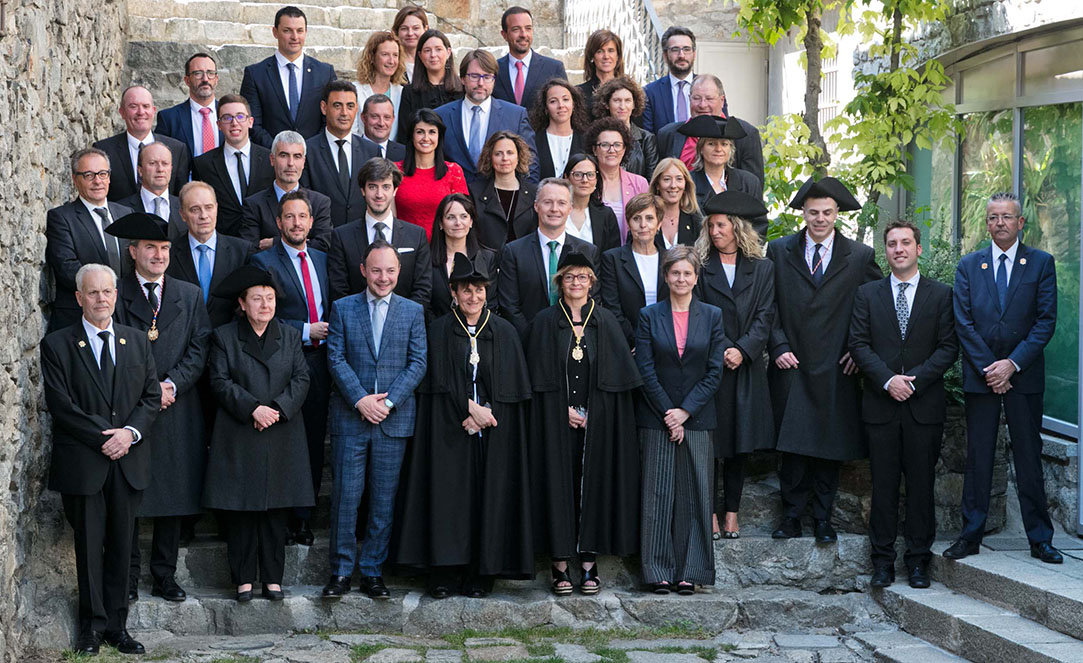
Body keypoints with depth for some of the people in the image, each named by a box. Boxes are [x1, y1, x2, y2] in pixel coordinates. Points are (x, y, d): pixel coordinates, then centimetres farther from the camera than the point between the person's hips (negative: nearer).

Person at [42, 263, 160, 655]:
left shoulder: (137, 341, 12)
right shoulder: (57, 345, -1)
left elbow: (152, 397, 9)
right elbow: (60, 405, -8)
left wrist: (130, 432, -9)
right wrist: (102, 438, -13)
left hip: (129, 461, 3)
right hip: (82, 463, -3)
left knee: (121, 546, 7)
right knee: (89, 545, 2)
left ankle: (116, 625, 15)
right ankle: (92, 626, 12)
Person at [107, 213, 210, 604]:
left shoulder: (190, 296, 12)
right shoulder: (116, 296, 3)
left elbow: (199, 350, 5)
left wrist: (171, 384, -10)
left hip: (177, 410, 3)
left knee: (174, 497, 5)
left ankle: (165, 576, 14)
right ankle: (127, 578, 8)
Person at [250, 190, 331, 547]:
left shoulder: (322, 259, 15)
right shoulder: (263, 261, -3)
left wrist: (329, 331, 5)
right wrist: (306, 331, -12)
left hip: (319, 364, 5)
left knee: (314, 443, 7)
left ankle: (302, 518, 16)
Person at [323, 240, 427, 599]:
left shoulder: (413, 311, 8)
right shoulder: (343, 308, 6)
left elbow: (418, 363, 1)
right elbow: (336, 358, 0)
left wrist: (388, 401, -10)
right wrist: (360, 400, -12)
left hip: (394, 419, 1)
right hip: (350, 417, -1)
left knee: (383, 499, 4)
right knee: (345, 496, -2)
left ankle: (372, 570, 13)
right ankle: (341, 571, 6)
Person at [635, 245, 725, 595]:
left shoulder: (712, 316, 6)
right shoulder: (649, 316, 3)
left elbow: (714, 371, 1)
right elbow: (646, 370, -2)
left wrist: (685, 411, -8)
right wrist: (668, 414, -9)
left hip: (697, 418, 1)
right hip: (657, 418, -1)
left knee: (694, 494, 1)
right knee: (658, 494, -1)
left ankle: (689, 571, 7)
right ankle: (658, 572, 4)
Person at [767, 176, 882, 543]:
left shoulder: (860, 257, 4)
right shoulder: (779, 252, 5)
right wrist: (778, 346, -6)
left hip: (836, 370, 0)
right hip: (791, 365, 0)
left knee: (831, 445, 4)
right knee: (792, 444, -2)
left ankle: (823, 517, 14)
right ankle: (792, 515, 8)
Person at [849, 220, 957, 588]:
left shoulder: (941, 294, 6)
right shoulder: (867, 294, 9)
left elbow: (949, 347, 0)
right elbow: (858, 344, 2)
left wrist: (914, 379, -11)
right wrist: (887, 380, -11)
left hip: (925, 404, -1)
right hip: (881, 404, 1)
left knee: (921, 484, 3)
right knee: (883, 485, 3)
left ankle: (918, 560, 12)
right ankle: (882, 561, 10)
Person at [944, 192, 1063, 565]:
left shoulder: (1041, 264, 3)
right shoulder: (968, 266, 8)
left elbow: (1046, 320, -3)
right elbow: (963, 323, 2)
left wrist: (1012, 363, -11)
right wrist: (989, 368, -7)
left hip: (1024, 376, -1)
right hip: (980, 376, 1)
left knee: (1029, 457, 3)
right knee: (978, 459, 4)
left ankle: (1040, 539, 10)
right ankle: (970, 536, 10)